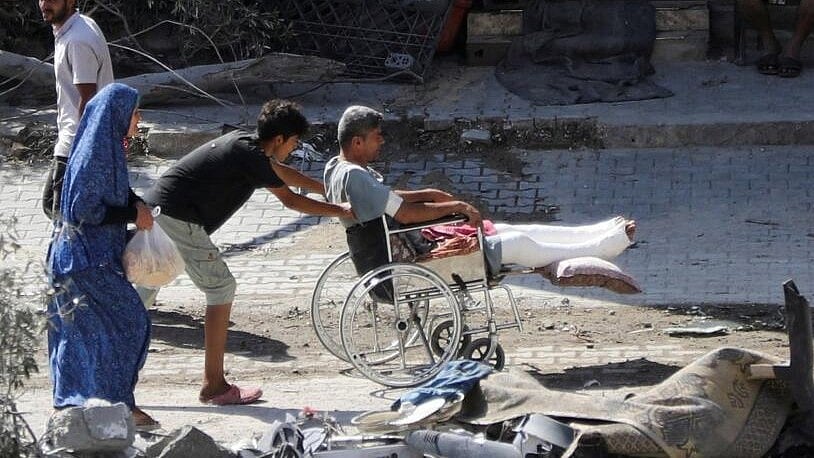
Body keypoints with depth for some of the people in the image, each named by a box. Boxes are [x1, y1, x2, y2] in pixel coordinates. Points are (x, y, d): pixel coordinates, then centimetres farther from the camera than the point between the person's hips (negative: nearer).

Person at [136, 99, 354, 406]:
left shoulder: (243, 142, 19)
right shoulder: (252, 157, -9)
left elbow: (282, 172, 34)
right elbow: (291, 200, -5)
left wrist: (330, 190, 40)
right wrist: (341, 211, 6)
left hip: (152, 209, 9)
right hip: (179, 219, -9)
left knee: (145, 292, 15)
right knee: (221, 288, 0)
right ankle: (214, 386, 2)